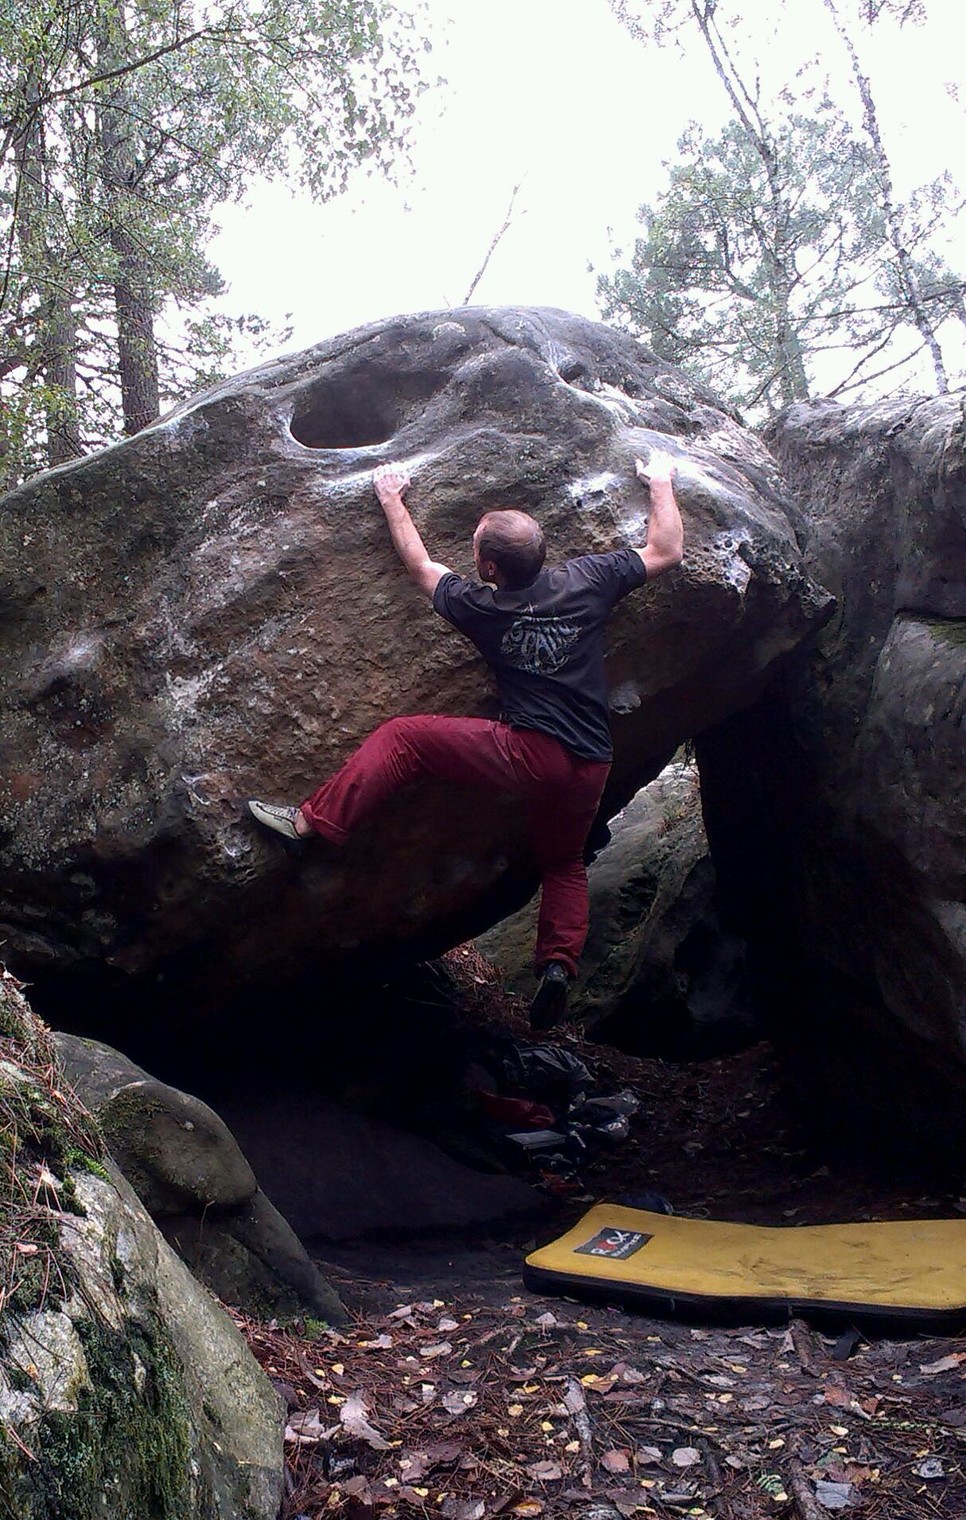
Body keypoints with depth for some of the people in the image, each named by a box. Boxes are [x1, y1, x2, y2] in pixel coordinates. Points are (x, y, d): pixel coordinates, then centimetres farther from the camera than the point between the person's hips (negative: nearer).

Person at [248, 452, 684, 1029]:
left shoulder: (480, 606, -1)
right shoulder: (587, 578, 2)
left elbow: (421, 565, 17)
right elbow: (667, 552, 15)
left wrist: (392, 499, 30)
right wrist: (662, 484, 29)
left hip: (529, 754, -5)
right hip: (589, 770, 5)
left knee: (402, 736, 2)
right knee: (564, 863, 28)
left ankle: (311, 821, -4)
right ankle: (559, 965, 10)